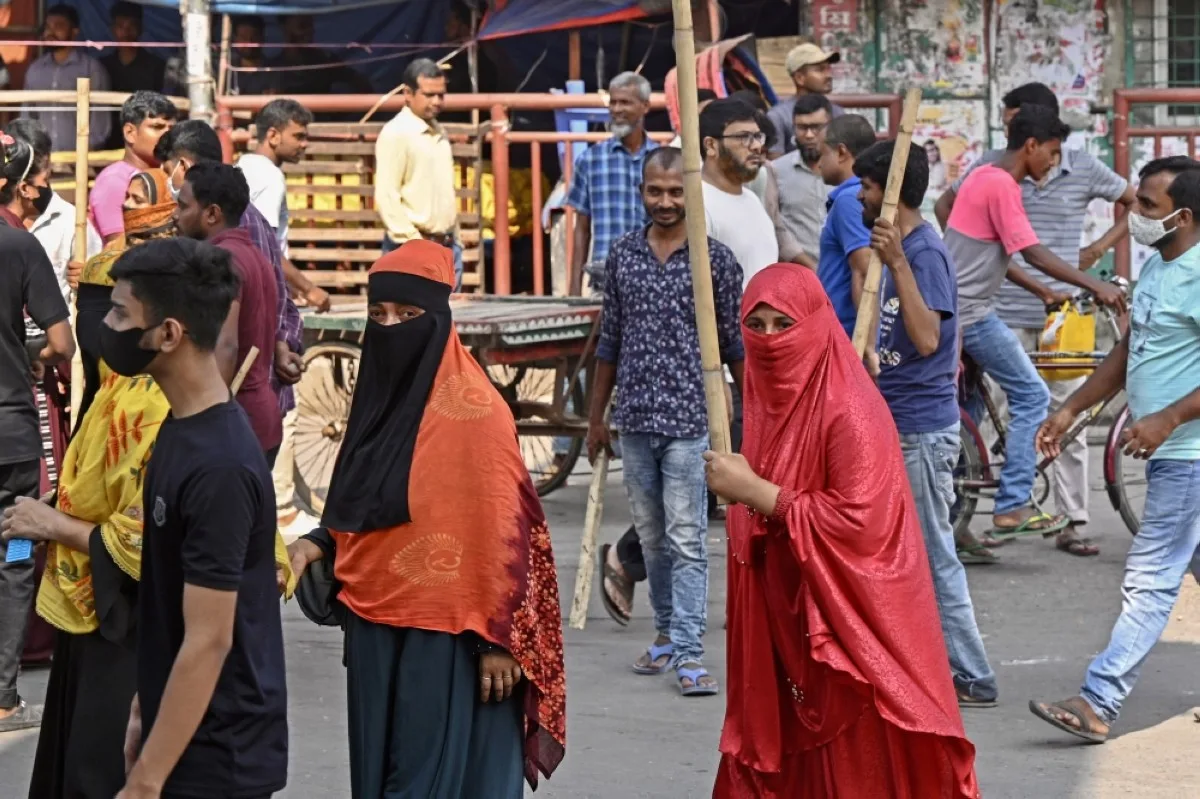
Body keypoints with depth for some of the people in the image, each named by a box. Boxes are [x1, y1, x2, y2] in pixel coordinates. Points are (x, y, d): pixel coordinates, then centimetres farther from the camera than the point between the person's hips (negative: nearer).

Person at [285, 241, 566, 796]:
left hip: (444, 633, -7)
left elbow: (502, 529, -14)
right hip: (375, 628, 8)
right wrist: (317, 544, 1)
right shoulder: (378, 394, 9)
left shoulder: (472, 406, -14)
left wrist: (498, 638, -16)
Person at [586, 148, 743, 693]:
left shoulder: (715, 258, -2)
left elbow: (734, 344, 2)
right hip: (635, 419, 4)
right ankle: (667, 634, 27)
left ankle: (688, 654, -6)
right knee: (652, 538, 14)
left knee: (687, 541, -7)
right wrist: (597, 414, 15)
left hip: (689, 420, -4)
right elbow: (610, 341, 14)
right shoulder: (623, 255, 7)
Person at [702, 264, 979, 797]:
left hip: (849, 628, -8)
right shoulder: (767, 398, 8)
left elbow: (860, 522, -26)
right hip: (785, 622, 8)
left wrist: (753, 491, -22)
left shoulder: (850, 412, -18)